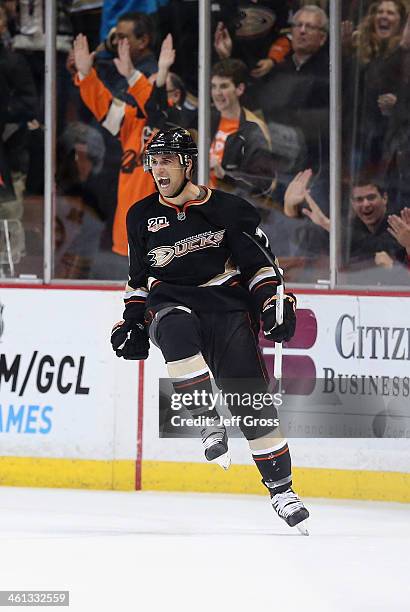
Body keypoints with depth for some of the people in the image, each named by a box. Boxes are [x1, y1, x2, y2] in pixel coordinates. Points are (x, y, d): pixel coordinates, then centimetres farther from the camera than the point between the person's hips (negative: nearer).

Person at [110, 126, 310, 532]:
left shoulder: (228, 209, -1)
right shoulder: (141, 217, 9)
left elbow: (258, 264, 5)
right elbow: (139, 277, 20)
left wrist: (274, 306, -7)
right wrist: (132, 322, 10)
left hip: (226, 306, -1)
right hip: (170, 303, 1)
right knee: (177, 331, -38)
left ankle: (281, 488, 0)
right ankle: (208, 422, -31)